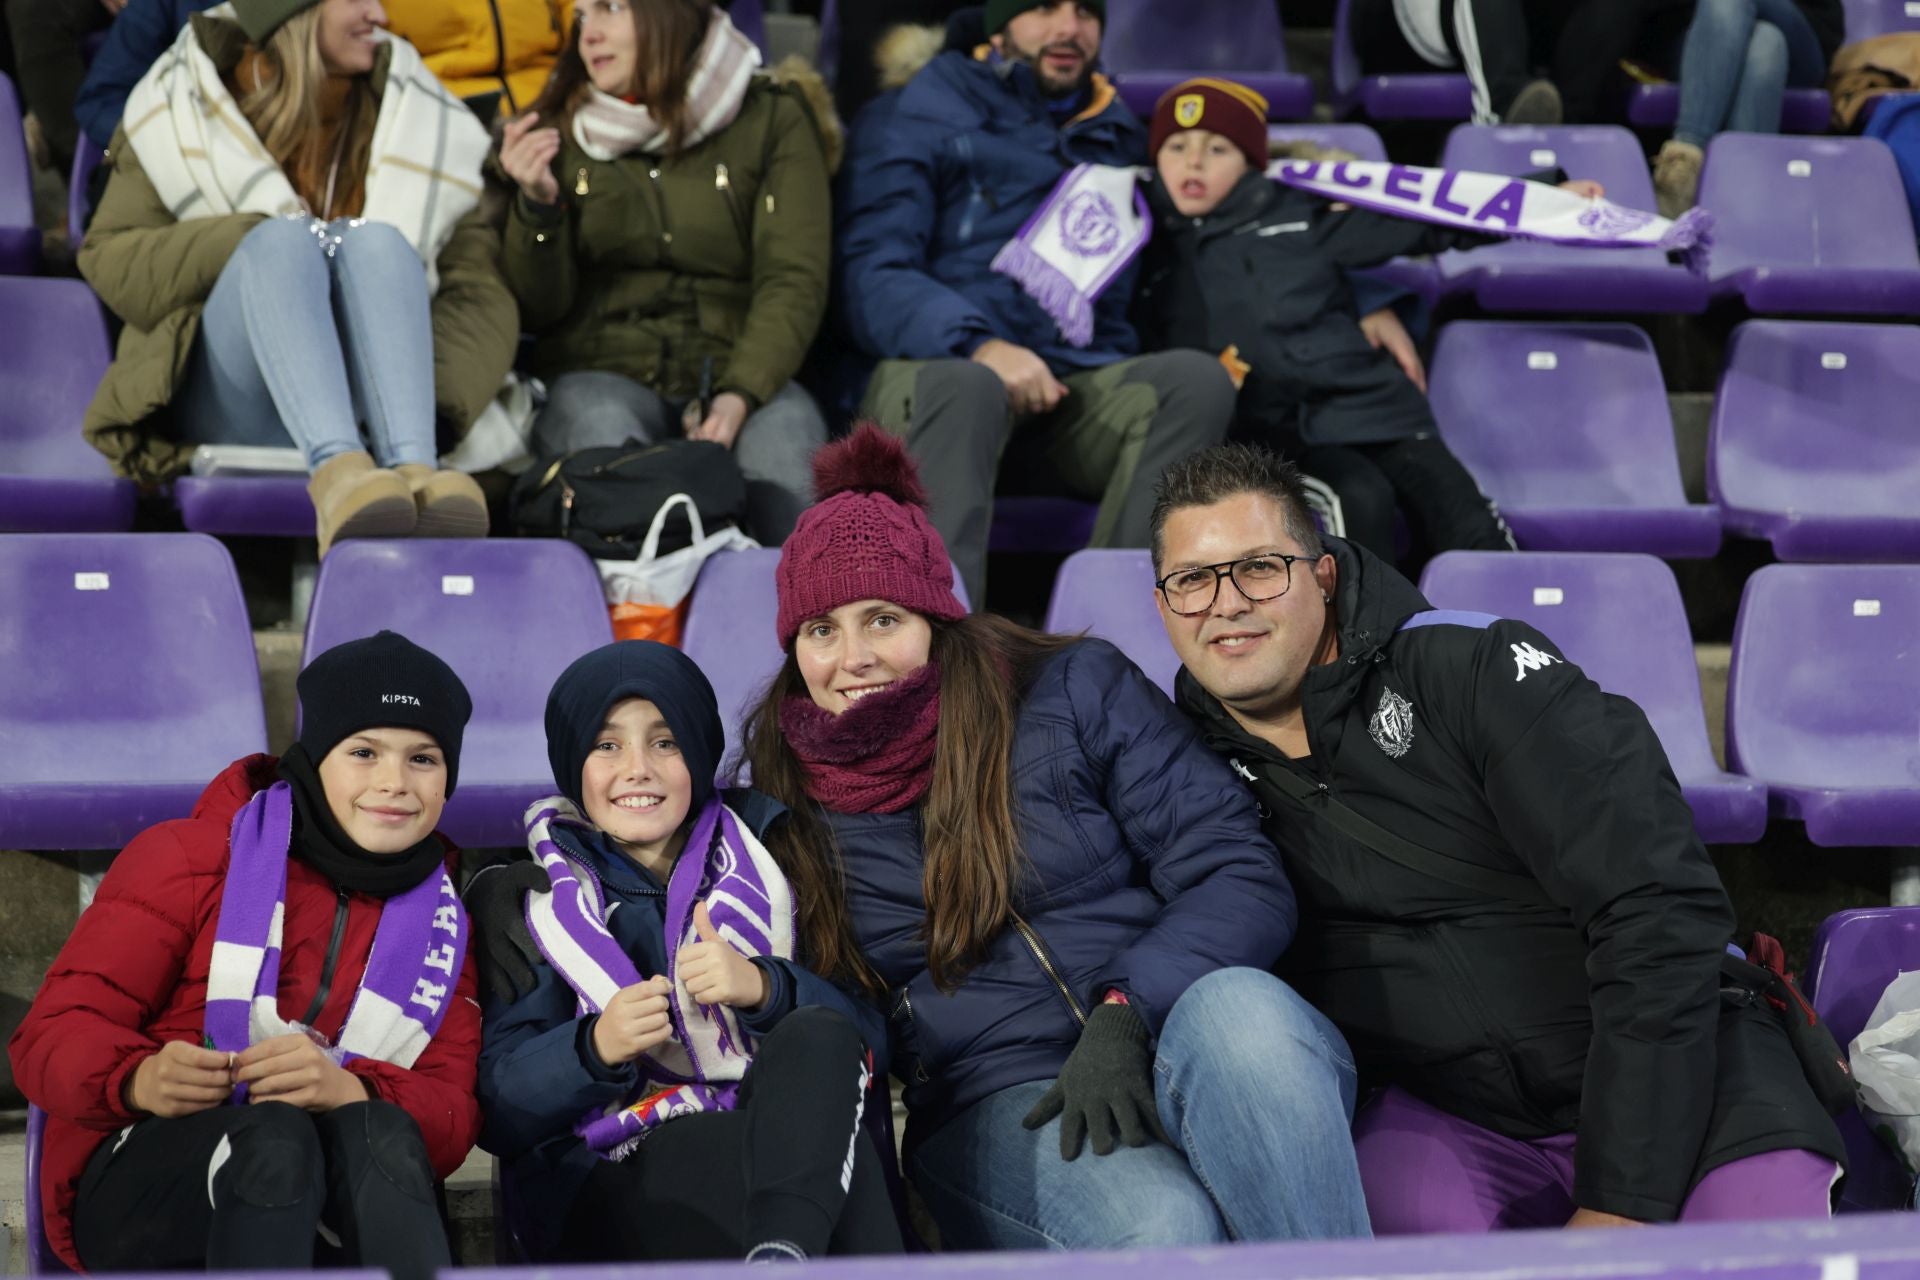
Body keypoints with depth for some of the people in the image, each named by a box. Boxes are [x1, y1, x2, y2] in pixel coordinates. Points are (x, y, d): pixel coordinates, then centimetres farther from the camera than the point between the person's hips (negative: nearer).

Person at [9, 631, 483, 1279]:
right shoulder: (190, 857, 4)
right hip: (138, 1182, -3)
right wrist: (140, 1079, -27)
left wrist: (350, 1091, -24)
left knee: (379, 1133, -32)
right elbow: (53, 1036, -1)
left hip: (325, 1207, 3)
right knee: (274, 1136, -36)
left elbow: (452, 1120, 1)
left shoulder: (443, 924, 14)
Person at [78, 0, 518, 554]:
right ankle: (336, 471, -55)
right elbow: (107, 258, 2)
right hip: (224, 403, -1)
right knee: (283, 239, -28)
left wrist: (435, 398, -19)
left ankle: (414, 469, -50)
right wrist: (251, 244, -14)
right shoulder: (180, 112, 9)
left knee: (376, 240, -25)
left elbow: (477, 285, 0)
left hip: (355, 401, 1)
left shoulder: (426, 122, 11)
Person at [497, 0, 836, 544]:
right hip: (602, 370, 1)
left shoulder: (774, 119, 9)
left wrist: (741, 395, -19)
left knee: (782, 453, -34)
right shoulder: (558, 130, 14)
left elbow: (794, 280, -2)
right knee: (599, 430, -34)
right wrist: (537, 205, -11)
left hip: (741, 371, -1)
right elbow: (541, 308, 9)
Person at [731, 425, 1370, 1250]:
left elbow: (1243, 878, 0)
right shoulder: (784, 801, 14)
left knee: (1235, 1007, -37)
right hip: (998, 1109, -1)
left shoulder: (1077, 689, 7)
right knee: (1162, 1223, -37)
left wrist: (1123, 1013, -16)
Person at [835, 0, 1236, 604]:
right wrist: (978, 345, -22)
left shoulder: (1123, 139, 27)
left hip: (1081, 384, 4)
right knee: (965, 386, -39)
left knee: (1197, 378, -26)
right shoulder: (913, 119, 11)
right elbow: (873, 277, -2)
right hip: (937, 370, -4)